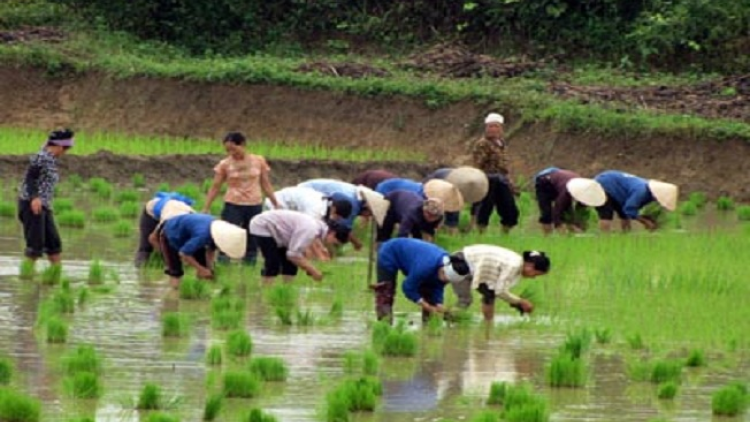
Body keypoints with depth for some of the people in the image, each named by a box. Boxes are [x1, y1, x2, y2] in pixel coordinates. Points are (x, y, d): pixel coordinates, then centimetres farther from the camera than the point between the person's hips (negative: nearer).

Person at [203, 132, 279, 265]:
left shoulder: (259, 161, 3)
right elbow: (215, 188, 2)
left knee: (252, 242, 4)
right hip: (233, 206, -2)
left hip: (254, 206, 2)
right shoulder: (225, 165, 0)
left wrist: (276, 204, 8)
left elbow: (266, 185, 10)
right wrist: (205, 209, -2)